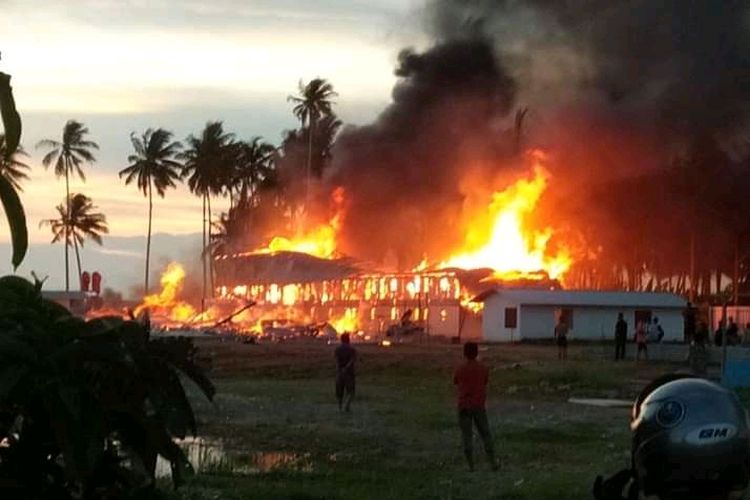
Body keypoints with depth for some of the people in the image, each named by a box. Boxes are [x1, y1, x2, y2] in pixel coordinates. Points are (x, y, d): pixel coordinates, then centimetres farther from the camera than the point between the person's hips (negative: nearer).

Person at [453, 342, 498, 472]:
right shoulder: (483, 369, -1)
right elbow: (484, 386, 11)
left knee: (467, 435, 3)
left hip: (464, 406, -1)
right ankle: (492, 462, 8)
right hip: (479, 406, 1)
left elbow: (457, 387, 6)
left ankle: (471, 465, 1)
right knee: (485, 433, 10)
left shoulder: (460, 369, -6)